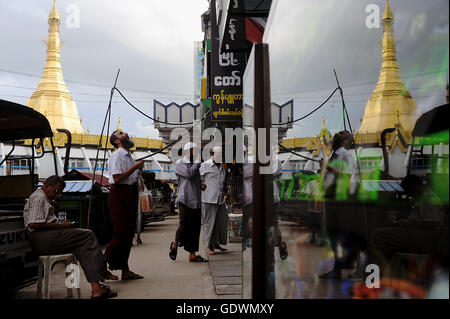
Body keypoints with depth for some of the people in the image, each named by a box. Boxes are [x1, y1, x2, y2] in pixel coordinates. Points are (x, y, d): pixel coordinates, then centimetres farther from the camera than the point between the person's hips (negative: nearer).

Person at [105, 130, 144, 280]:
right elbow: (117, 178, -18)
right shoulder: (117, 155, -7)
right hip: (119, 195, -9)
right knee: (121, 232, -12)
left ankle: (125, 270, 13)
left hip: (130, 194, 9)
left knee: (129, 231, 8)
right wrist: (135, 167, -14)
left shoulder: (129, 156, 20)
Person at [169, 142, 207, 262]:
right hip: (185, 200, -6)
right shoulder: (180, 163, -1)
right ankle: (175, 244, 21)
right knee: (184, 225, -6)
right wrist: (198, 161, -11)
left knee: (195, 227, 4)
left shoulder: (195, 164, 19)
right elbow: (189, 174, -18)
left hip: (196, 201, 7)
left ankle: (192, 254, 8)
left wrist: (202, 185, 12)